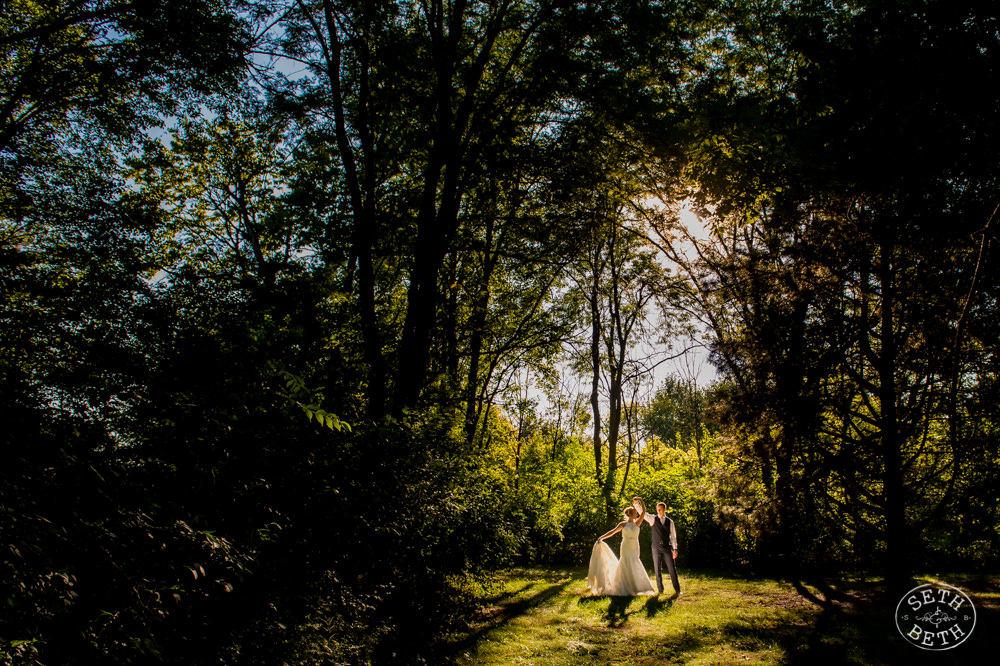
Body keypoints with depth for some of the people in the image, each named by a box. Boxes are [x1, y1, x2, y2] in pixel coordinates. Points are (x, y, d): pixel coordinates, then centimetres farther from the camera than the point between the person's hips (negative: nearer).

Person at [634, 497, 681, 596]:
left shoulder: (670, 522, 7)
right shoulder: (653, 519, 5)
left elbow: (673, 536, 7)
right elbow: (642, 512, -4)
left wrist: (675, 549, 0)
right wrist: (636, 503, -21)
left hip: (667, 547, 0)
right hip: (656, 547, 0)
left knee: (672, 569, 0)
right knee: (658, 570, 2)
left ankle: (677, 590, 9)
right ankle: (660, 590, 10)